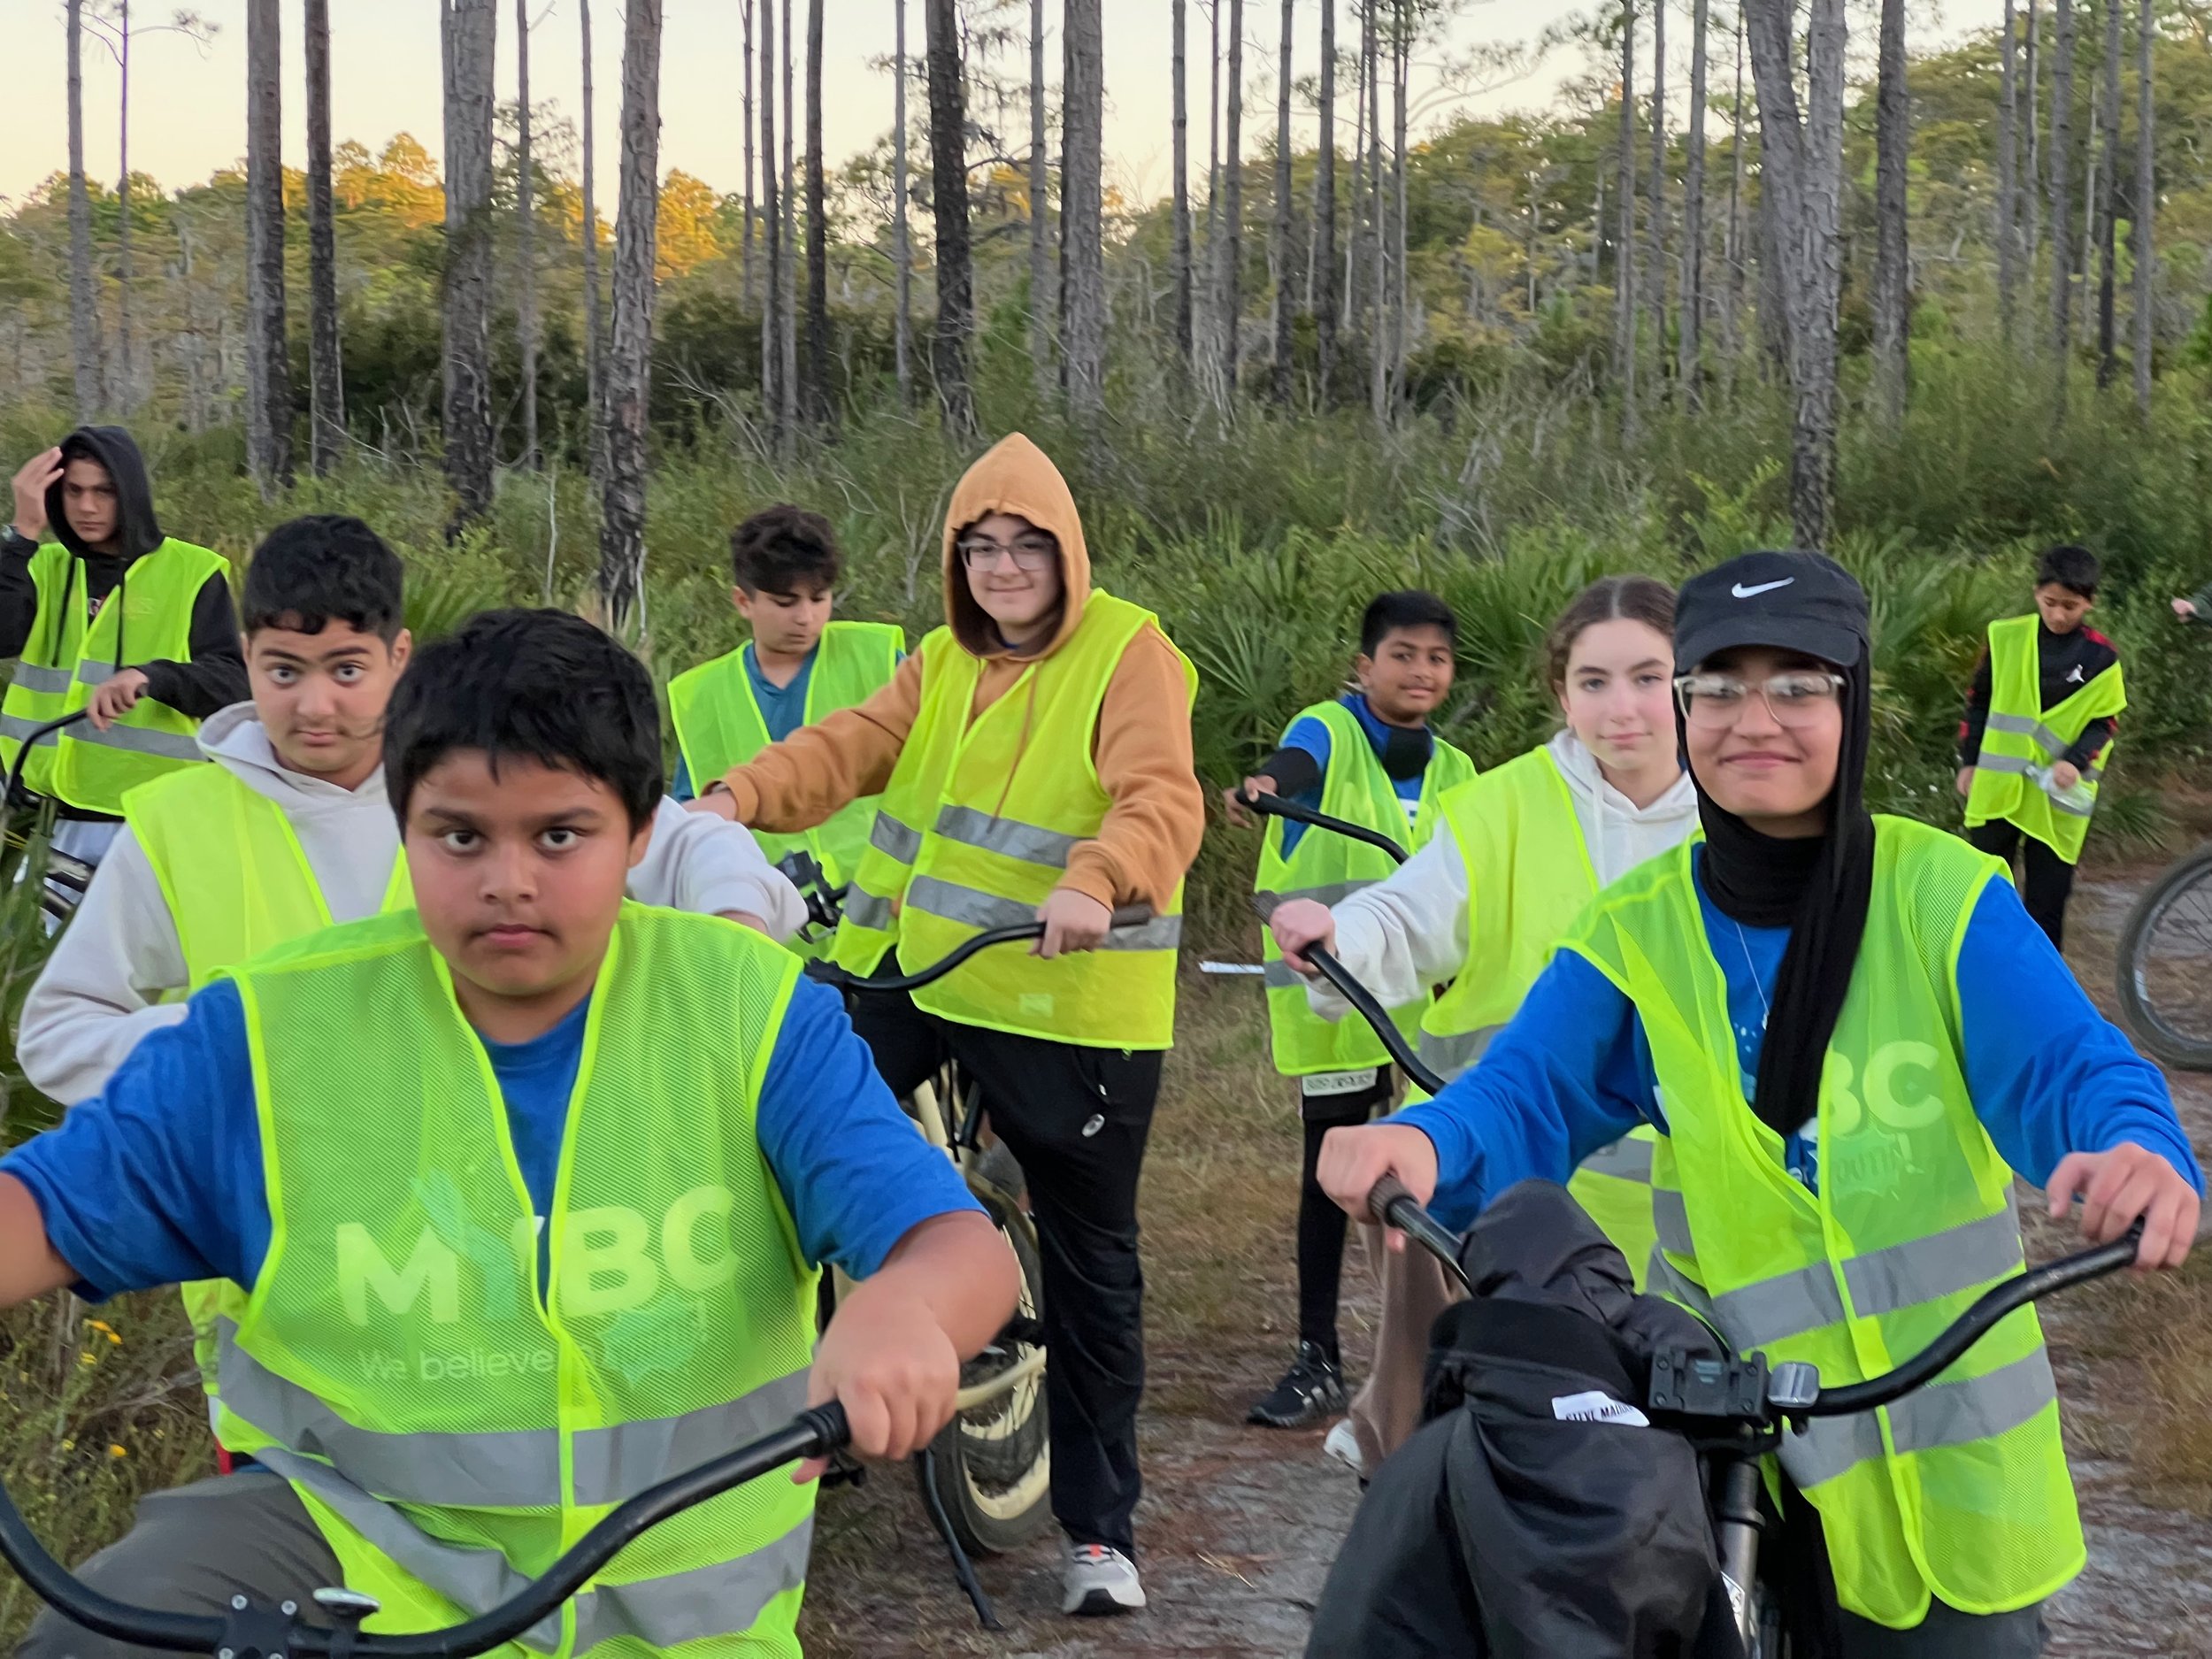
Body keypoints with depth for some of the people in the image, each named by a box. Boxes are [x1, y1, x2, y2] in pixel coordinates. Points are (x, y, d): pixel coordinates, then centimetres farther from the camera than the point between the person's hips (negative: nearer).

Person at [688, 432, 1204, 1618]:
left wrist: (1094, 882, -40)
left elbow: (1163, 799, -21)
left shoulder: (1128, 652, -6)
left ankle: (1101, 1531, 18)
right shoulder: (941, 664, 14)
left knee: (1089, 1267, 5)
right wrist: (740, 799, -19)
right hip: (915, 974, 5)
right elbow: (846, 749, 0)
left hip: (1068, 1002, -5)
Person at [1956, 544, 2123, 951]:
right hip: (1996, 786, 1)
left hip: (2057, 797, -1)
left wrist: (2077, 761, -18)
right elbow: (1979, 702, 7)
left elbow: (2104, 722, -1)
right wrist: (1969, 761, 6)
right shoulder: (2005, 636, -2)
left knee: (2047, 898, 2)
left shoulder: (2100, 658, -5)